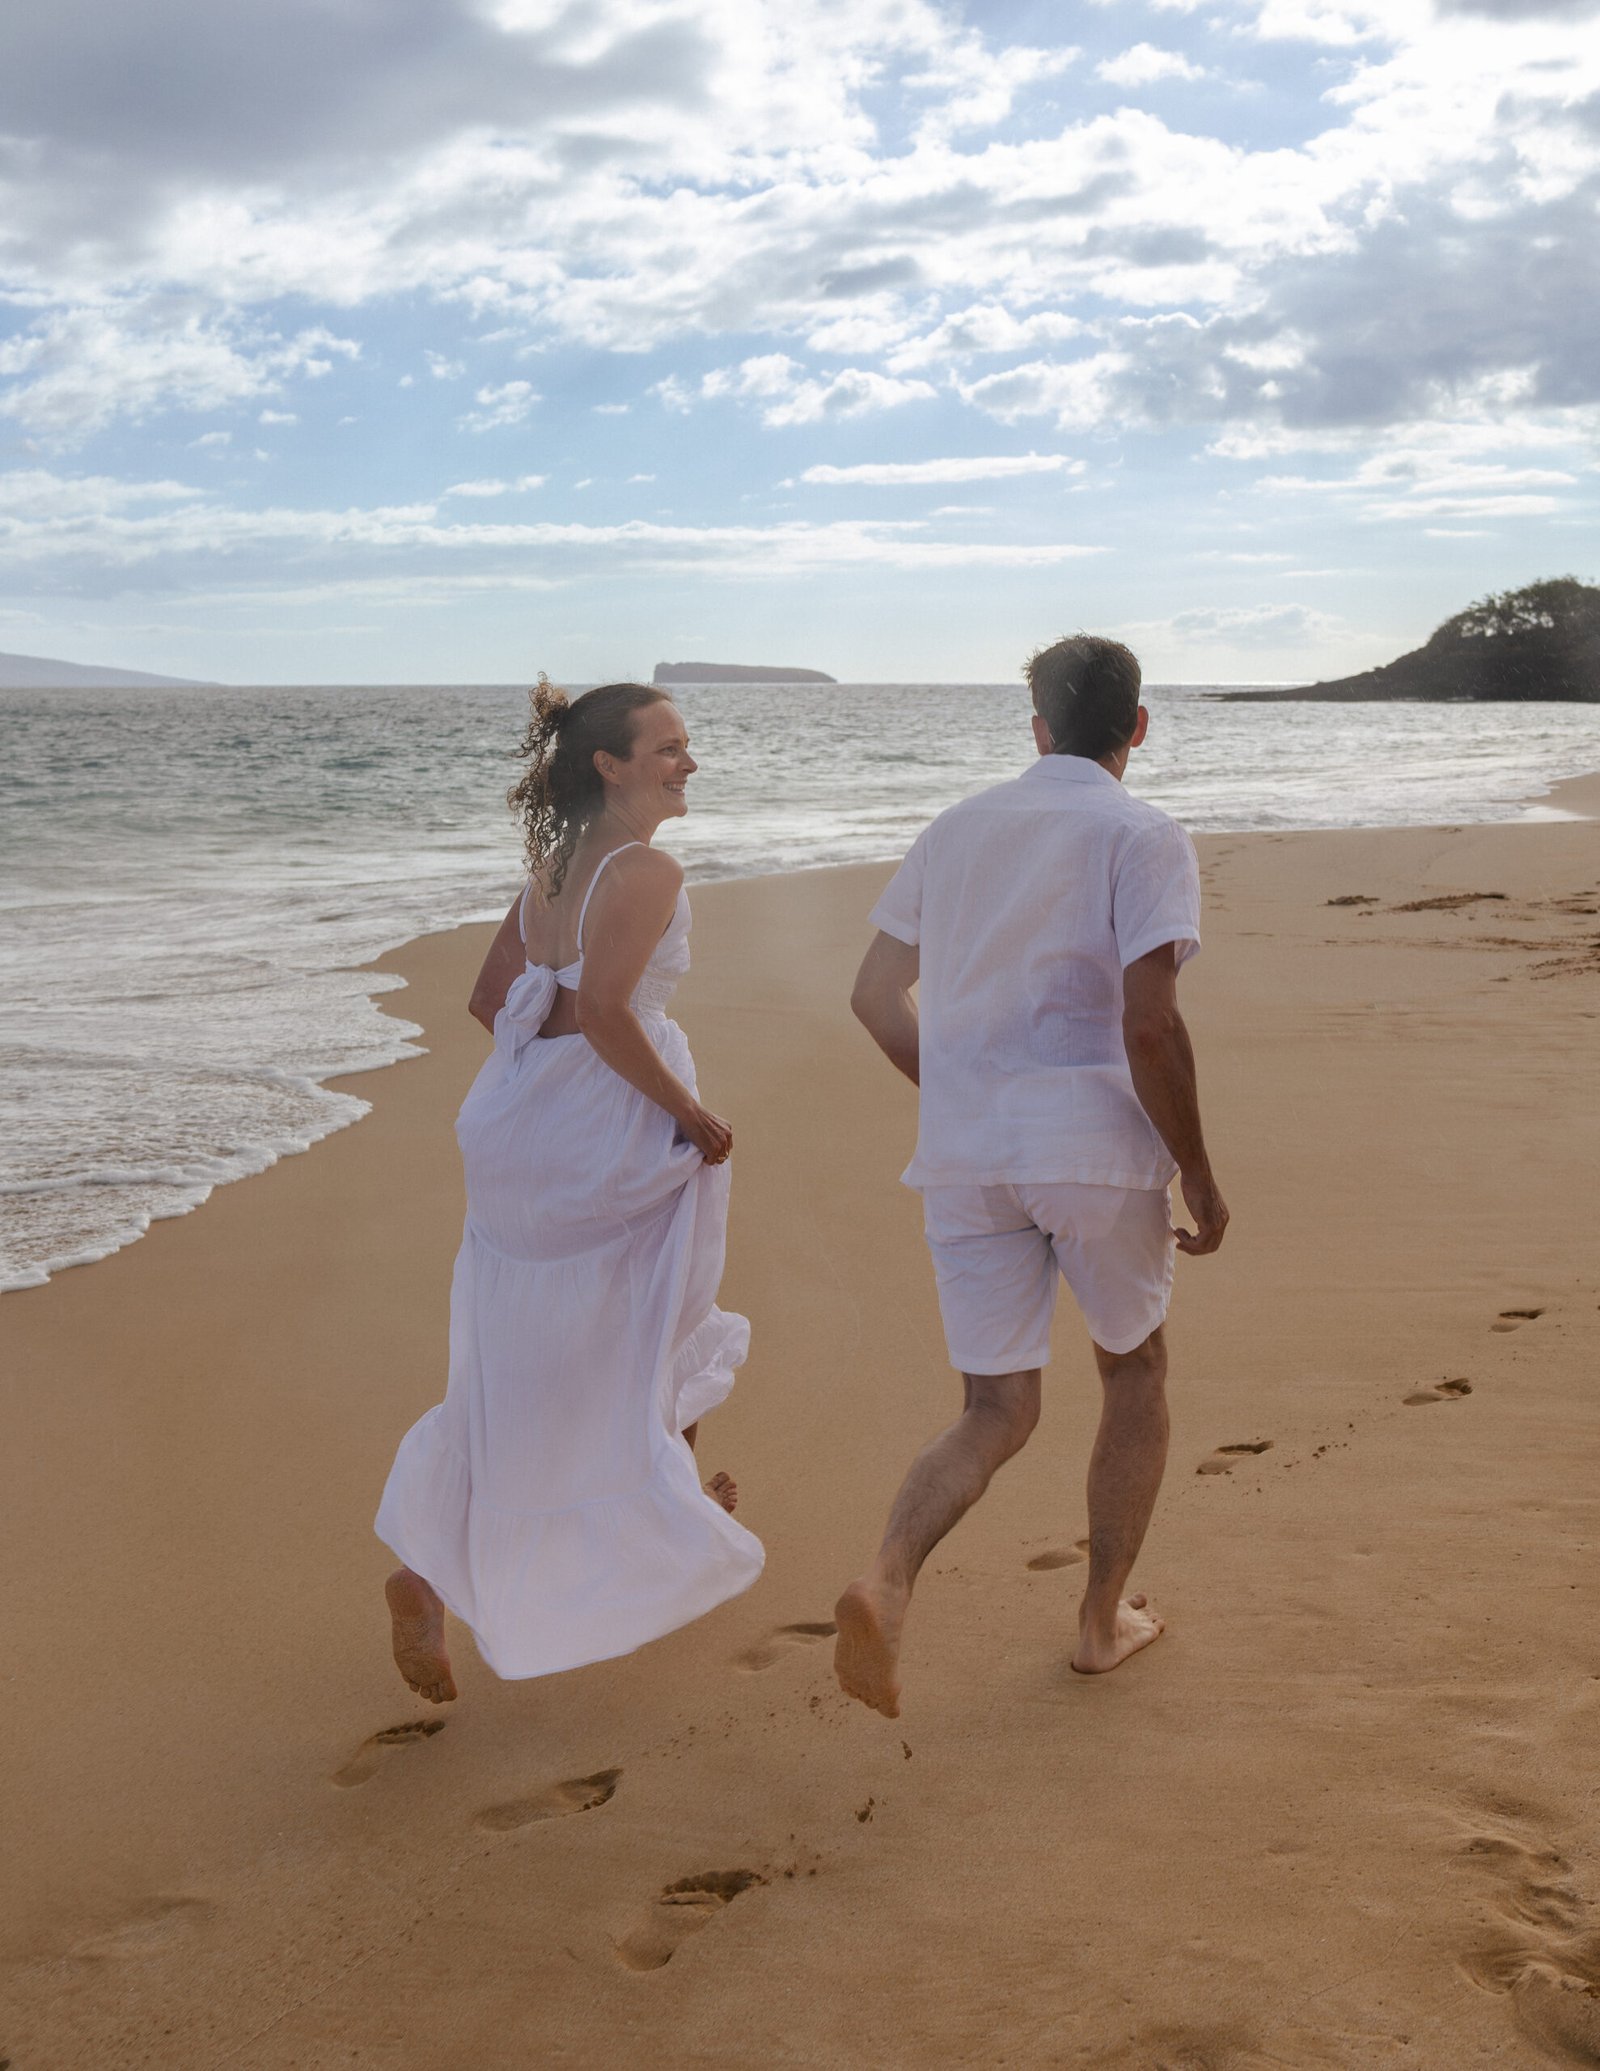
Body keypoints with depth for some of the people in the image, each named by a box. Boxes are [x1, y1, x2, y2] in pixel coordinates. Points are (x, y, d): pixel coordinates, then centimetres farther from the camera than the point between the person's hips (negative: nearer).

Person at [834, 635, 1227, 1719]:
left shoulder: (956, 829, 12)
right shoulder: (1145, 838, -6)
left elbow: (878, 995, 14)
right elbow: (1149, 1026, -16)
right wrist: (1200, 1179, -6)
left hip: (964, 1156, 4)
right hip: (1097, 1147, -4)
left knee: (997, 1413, 10)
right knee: (1137, 1372, 21)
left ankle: (887, 1579, -16)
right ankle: (1105, 1618, 27)